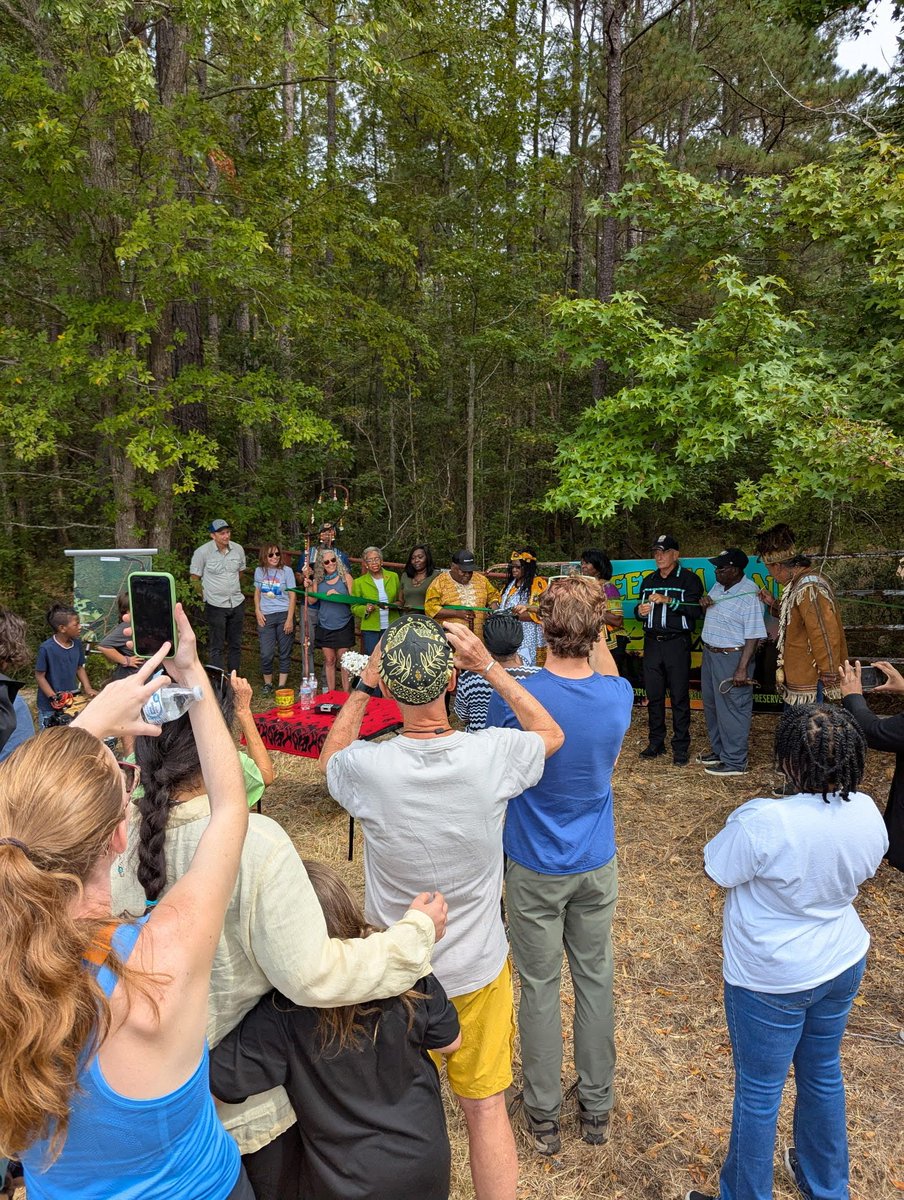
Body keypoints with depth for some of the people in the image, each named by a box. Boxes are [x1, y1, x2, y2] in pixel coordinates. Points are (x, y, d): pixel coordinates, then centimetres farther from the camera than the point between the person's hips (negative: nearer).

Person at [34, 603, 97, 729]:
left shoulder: (77, 644, -3)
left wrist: (87, 688, -3)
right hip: (50, 706, -5)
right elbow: (39, 676, -13)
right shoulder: (46, 648, -20)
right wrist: (54, 698, -18)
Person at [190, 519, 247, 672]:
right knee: (216, 647, 3)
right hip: (215, 606, -4)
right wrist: (208, 595, 0)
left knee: (235, 644, 13)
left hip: (237, 603, 4)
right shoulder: (202, 552, -12)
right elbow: (195, 578, -3)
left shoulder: (238, 549, 0)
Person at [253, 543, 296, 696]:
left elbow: (292, 596, -3)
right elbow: (257, 593, 16)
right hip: (266, 616, 2)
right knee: (266, 654, -2)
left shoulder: (287, 571, -3)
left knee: (285, 653, 4)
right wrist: (258, 611, 2)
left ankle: (282, 685, 13)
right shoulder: (259, 571, 5)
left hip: (284, 614, -1)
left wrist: (290, 619, -9)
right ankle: (267, 684, 16)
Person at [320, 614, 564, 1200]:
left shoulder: (367, 767, -26)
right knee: (486, 1110, 20)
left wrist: (363, 686, -5)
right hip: (478, 970, 0)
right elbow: (552, 734, 0)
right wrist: (490, 666, -7)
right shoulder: (493, 754, -25)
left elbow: (329, 756, 2)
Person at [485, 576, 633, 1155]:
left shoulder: (513, 697, -24)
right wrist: (598, 639, 8)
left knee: (540, 987, 14)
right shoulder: (619, 695, -16)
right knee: (596, 980, 19)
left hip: (535, 868, -2)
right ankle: (597, 1107, 38)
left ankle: (544, 1114, 33)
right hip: (597, 865, 3)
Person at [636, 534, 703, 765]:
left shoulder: (689, 579, -2)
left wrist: (668, 601, -22)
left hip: (677, 643, -5)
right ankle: (656, 743, 18)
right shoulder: (649, 580, 16)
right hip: (652, 642, 5)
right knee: (653, 696, 8)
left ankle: (680, 747, 7)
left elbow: (695, 609, -14)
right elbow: (640, 608, 23)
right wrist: (641, 610, 0)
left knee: (679, 697, 0)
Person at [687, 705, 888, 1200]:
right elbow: (860, 871, 5)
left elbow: (718, 874, -18)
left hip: (772, 980, -6)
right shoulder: (868, 812, -13)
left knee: (758, 1093, 13)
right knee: (823, 1073, 27)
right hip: (842, 965, 6)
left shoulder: (763, 822, -34)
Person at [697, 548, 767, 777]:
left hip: (732, 657, -9)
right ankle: (718, 751, 35)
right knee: (712, 705, 19)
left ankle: (735, 762, 11)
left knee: (732, 709, -1)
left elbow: (753, 636, -22)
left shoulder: (749, 595, -20)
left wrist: (742, 668, -25)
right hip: (710, 654, 9)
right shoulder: (718, 586, 6)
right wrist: (705, 606, -2)